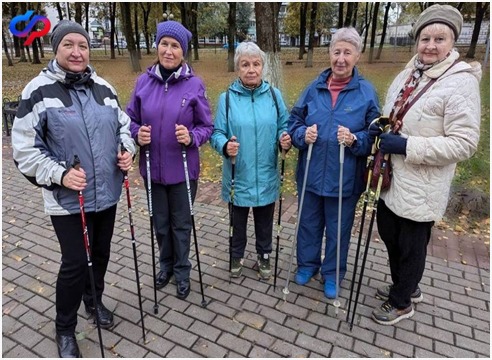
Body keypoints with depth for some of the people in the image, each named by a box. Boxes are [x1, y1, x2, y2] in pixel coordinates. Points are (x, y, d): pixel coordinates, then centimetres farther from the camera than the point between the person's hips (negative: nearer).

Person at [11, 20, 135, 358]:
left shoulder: (104, 87, 5)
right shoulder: (39, 90, -9)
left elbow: (123, 125, 16)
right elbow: (24, 148, -9)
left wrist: (127, 150, -4)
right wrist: (59, 174, -22)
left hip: (107, 193, 5)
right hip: (67, 198, -5)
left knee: (101, 253, 19)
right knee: (75, 262, 2)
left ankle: (94, 300, 47)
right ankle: (65, 329, 28)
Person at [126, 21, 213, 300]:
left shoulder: (195, 84, -9)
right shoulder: (144, 81, -1)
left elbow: (207, 127, -4)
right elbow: (131, 119, 6)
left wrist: (191, 137, -24)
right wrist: (138, 134, -15)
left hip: (183, 170, -3)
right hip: (153, 168, 3)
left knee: (181, 224, 11)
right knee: (160, 222, 18)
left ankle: (182, 272, 33)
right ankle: (166, 265, 42)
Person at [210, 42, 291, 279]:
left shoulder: (274, 95, -1)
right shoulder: (227, 98, -6)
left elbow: (284, 127, 5)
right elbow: (217, 133, -6)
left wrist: (285, 140, -17)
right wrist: (225, 146, -28)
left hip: (266, 175, 2)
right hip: (239, 175, -1)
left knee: (265, 220, 17)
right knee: (238, 220, 17)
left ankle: (263, 256, 41)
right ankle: (237, 256, 41)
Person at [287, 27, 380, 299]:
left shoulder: (366, 92, -4)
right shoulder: (314, 88, 2)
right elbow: (294, 120, 7)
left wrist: (354, 140, -22)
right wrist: (302, 134, -14)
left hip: (344, 178, -2)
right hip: (311, 173, 2)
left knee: (338, 228, 13)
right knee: (308, 223, 18)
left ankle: (332, 274, 36)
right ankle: (307, 264, 42)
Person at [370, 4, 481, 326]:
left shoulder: (461, 82, -15)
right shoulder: (407, 76, 7)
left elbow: (464, 143, -20)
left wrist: (407, 146, -23)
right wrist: (379, 130, -3)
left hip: (421, 187, -8)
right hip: (392, 179, 8)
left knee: (411, 247, 10)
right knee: (389, 236, 22)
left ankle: (401, 303, 35)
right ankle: (406, 287, 47)